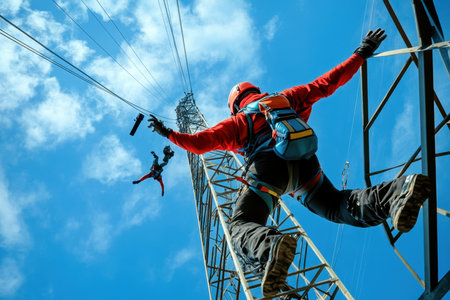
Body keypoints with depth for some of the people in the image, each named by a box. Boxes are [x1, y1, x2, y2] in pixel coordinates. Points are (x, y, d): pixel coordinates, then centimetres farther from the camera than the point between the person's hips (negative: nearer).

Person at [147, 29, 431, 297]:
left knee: (242, 226, -3)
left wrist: (168, 134, 32)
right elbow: (327, 83, 27)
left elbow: (198, 144, 15)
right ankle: (397, 193, -11)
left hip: (268, 168, -4)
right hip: (305, 167, 4)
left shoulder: (236, 122, 22)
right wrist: (360, 55, 37)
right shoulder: (288, 99, 29)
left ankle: (270, 248, -44)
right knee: (338, 207, 19)